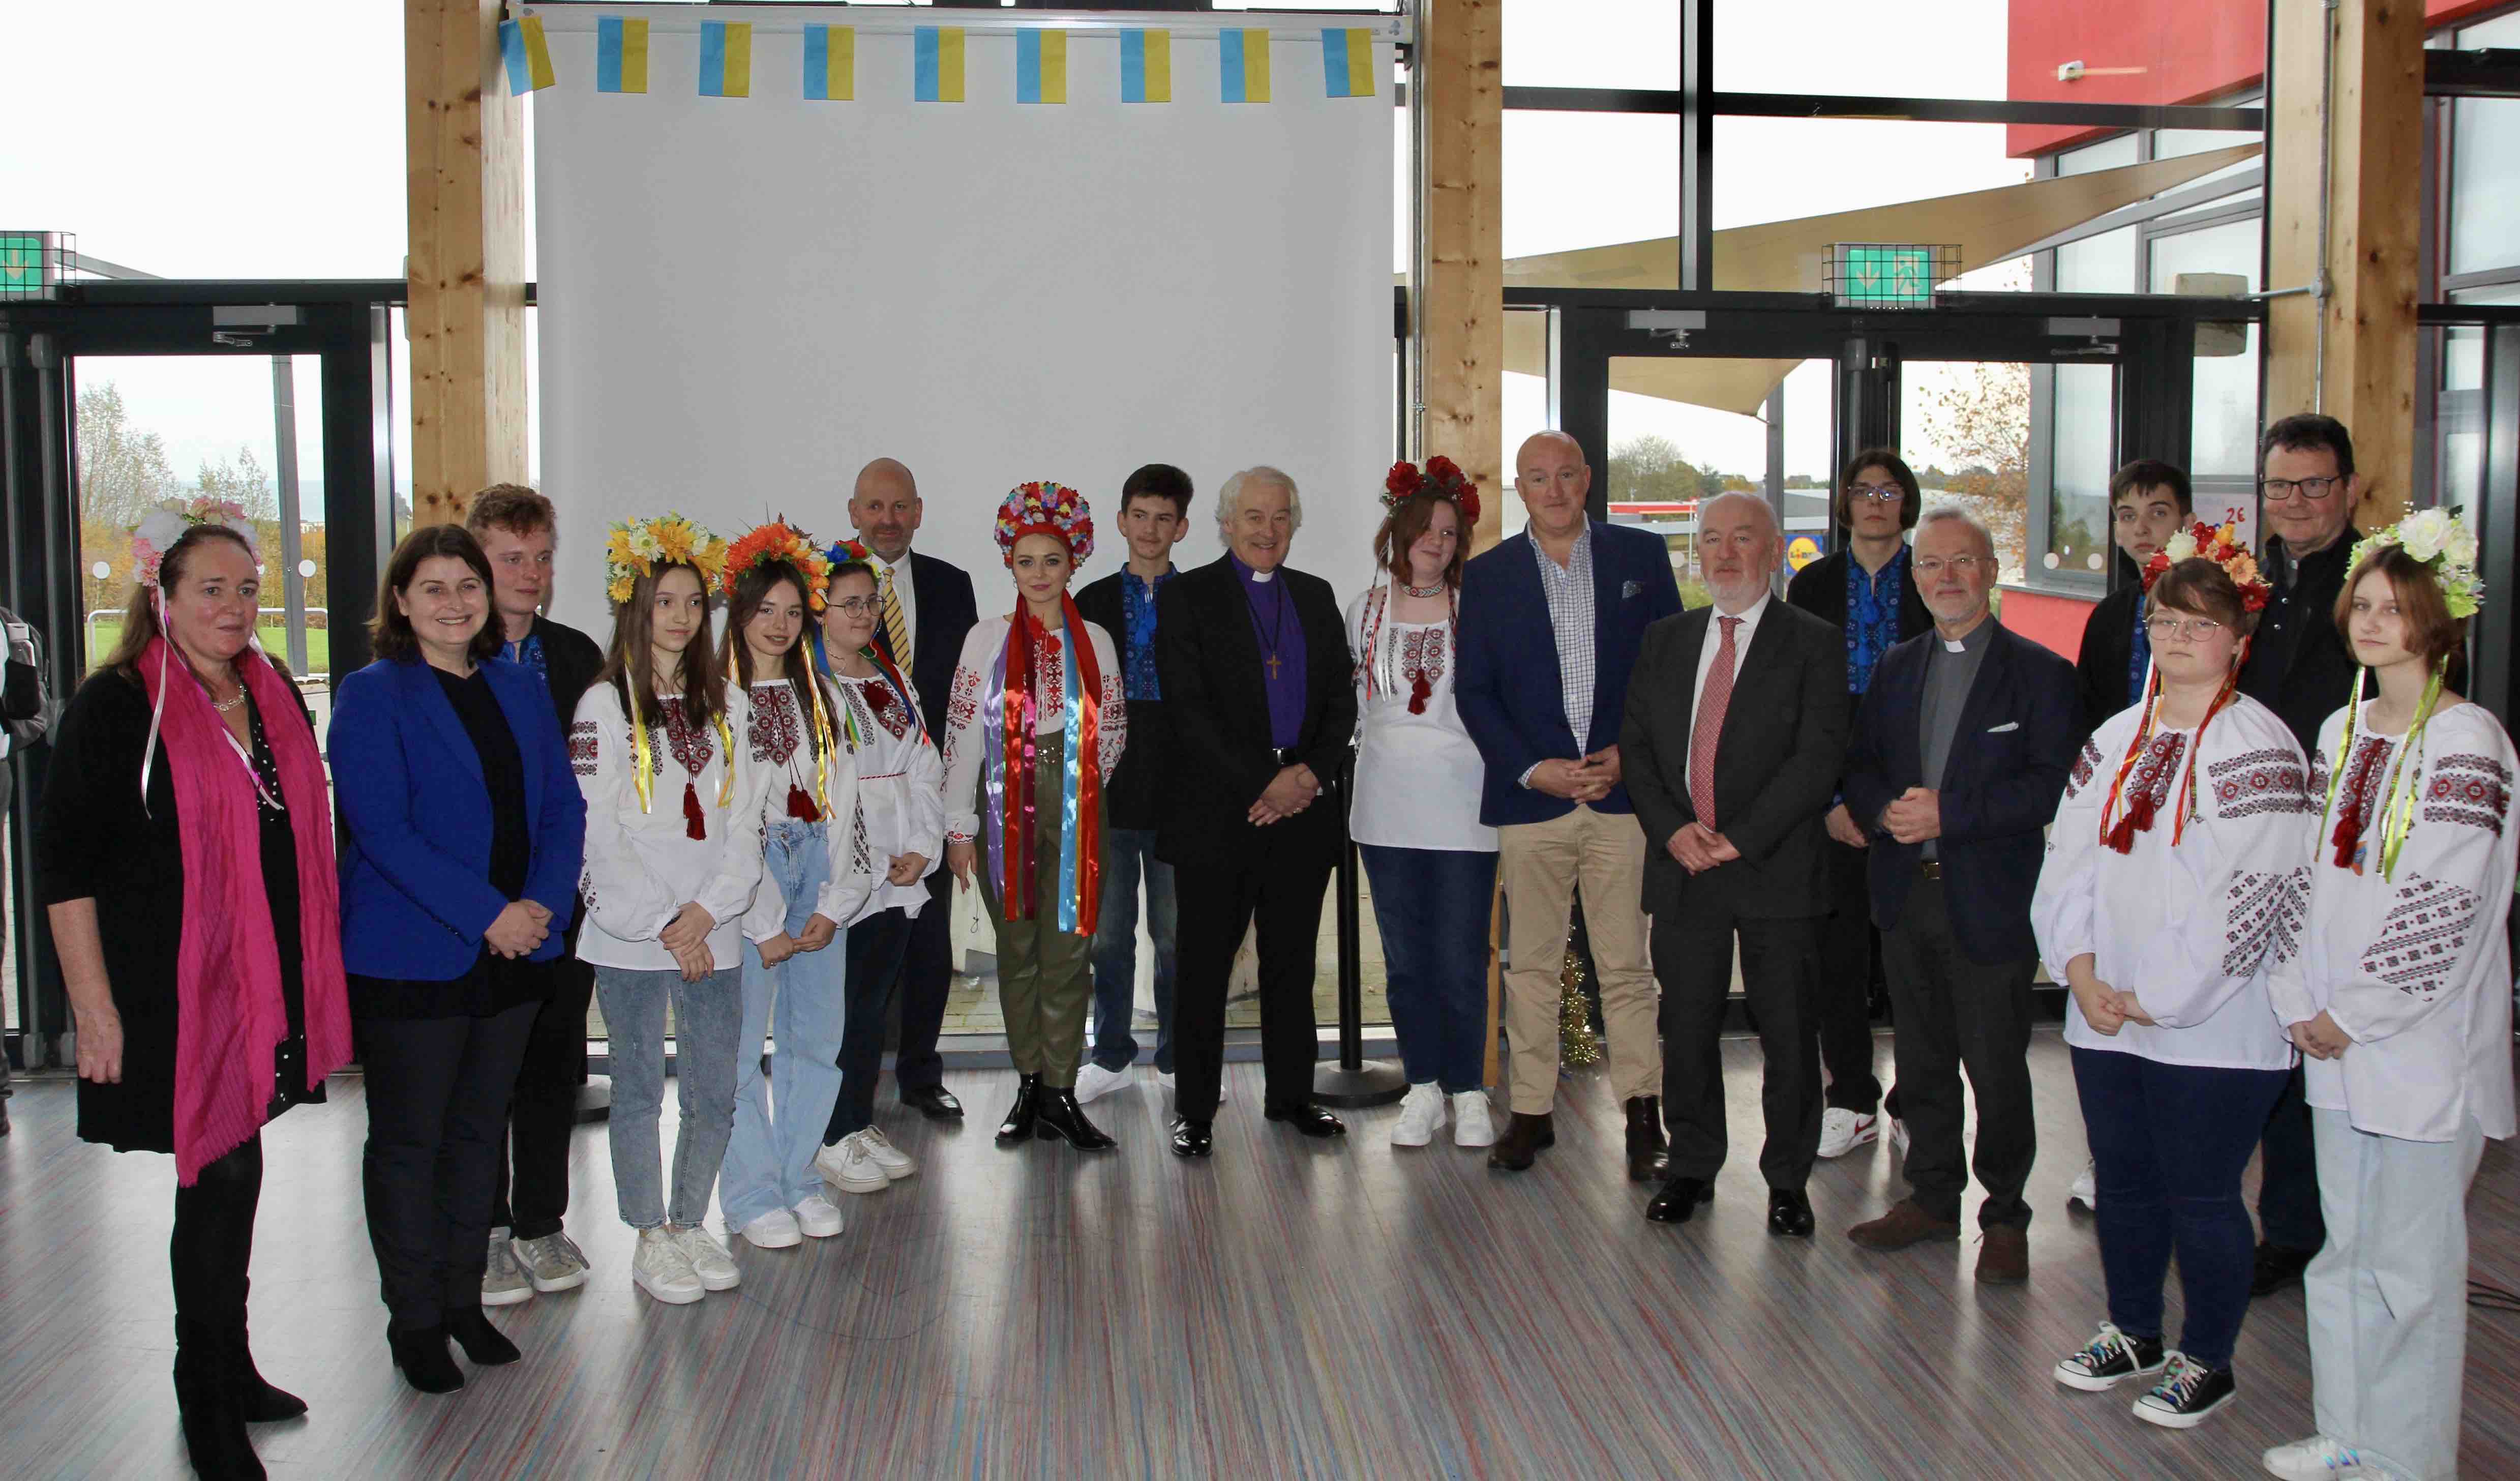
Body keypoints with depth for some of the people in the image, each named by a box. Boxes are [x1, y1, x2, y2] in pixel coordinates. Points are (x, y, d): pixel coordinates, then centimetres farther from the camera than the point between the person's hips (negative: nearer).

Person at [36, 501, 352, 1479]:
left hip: (269, 985, 6)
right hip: (174, 991, -6)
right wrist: (95, 1010, -15)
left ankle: (228, 1370, 32)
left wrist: (314, 976, 18)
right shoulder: (115, 706, -11)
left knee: (233, 1172, 16)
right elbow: (64, 868, -12)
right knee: (223, 1173, -2)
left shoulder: (273, 695, 9)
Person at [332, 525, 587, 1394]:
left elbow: (564, 808, 8)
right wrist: (487, 913, -19)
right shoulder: (371, 697, -6)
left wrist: (544, 904, -9)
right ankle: (415, 1321, 18)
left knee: (480, 1131, 14)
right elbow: (381, 828, -15)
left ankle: (464, 1298, 28)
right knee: (408, 1142, 6)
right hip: (408, 957, -5)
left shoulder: (521, 690, 10)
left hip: (515, 955, 5)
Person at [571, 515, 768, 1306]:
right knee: (639, 1091, 5)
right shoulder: (605, 705, -1)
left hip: (713, 935, 4)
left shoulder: (717, 706, 12)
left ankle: (689, 1225, 23)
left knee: (714, 1093, 7)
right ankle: (650, 1241, 18)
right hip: (631, 937, -4)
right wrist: (664, 926, -11)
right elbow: (596, 833, -7)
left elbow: (744, 824, 7)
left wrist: (707, 910, -8)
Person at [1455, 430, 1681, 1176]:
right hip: (1530, 796, 1)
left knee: (1626, 963, 1)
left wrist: (1632, 754, -5)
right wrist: (1533, 769, -7)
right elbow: (1473, 691, 5)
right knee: (1531, 964, 5)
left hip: (1623, 786, -1)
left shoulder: (1641, 555, 7)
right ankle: (1531, 1112, 15)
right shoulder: (1487, 575, 7)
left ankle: (1643, 1117, 9)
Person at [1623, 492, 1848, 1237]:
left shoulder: (1814, 644, -1)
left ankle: (1788, 1180, 19)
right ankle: (1691, 1168, 25)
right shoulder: (1664, 641, 13)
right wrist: (1673, 829, -7)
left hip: (1776, 870, -3)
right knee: (1687, 1029, 9)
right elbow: (1635, 745, 9)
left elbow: (1818, 756, -10)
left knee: (1789, 1035, 4)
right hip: (1682, 869, 3)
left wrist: (1740, 839, -16)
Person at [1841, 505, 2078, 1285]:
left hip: (1991, 901, -5)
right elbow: (1859, 765, 11)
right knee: (1921, 1061, 14)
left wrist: (1948, 813, -20)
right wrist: (1887, 810, -11)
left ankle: (2005, 1217, 17)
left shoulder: (2040, 673, -3)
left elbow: (2050, 784, -13)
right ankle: (1933, 1196, 29)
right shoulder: (1896, 667, 13)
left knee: (1998, 1068, 2)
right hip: (1905, 894, 5)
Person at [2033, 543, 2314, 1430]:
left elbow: (2249, 896, -15)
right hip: (2105, 1017, 6)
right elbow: (2069, 859, 9)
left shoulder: (2259, 749, -10)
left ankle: (2206, 1362, 22)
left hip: (2211, 1025, -6)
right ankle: (2134, 1335, 35)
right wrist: (2080, 970, -4)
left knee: (2201, 1197, 3)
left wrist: (2161, 997, -13)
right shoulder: (2115, 739, 10)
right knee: (2121, 1184, 16)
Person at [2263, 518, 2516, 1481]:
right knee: (2346, 1251, 16)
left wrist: (2353, 1015, -11)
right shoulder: (2342, 730, 10)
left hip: (2424, 1046, -7)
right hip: (2338, 1041, 7)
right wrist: (2301, 1003, 3)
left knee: (2411, 1266, 2)